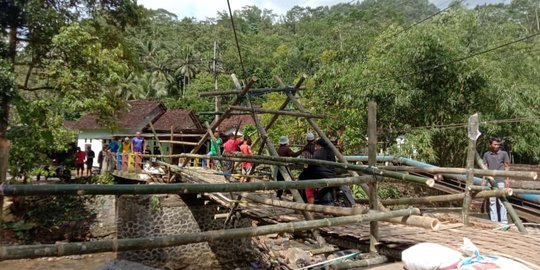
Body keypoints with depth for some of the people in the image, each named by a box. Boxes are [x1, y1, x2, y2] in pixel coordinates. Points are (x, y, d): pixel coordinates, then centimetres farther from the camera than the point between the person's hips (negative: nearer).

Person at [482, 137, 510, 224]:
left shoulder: (504, 153, 3)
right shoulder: (486, 154, 10)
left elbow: (507, 167, 3)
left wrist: (507, 179, -4)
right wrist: (484, 179, 8)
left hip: (501, 180, -3)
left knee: (501, 201, -3)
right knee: (492, 201, 5)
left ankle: (504, 221, 3)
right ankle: (493, 220, 11)